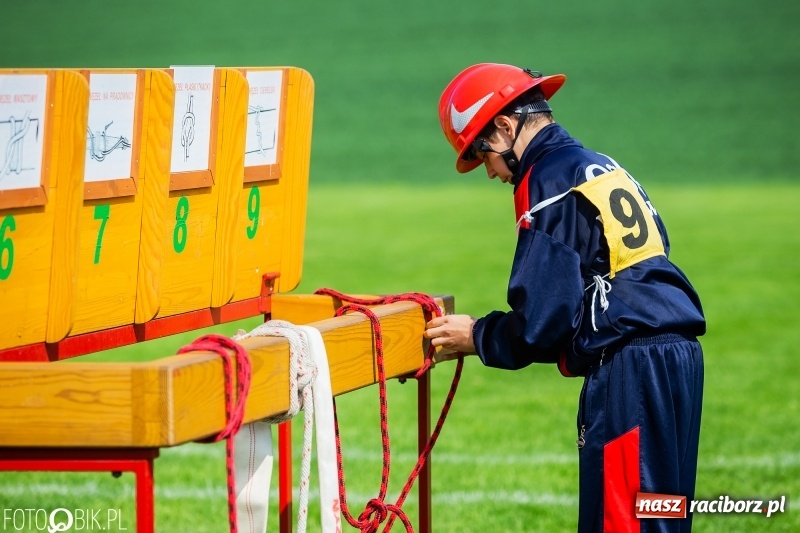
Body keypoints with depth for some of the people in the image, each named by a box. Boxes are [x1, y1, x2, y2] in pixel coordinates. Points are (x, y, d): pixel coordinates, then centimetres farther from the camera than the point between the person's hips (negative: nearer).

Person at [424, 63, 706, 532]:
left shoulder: (547, 181, -7)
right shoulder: (606, 169, 20)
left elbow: (542, 321, -11)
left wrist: (477, 337, 6)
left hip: (629, 370, -9)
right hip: (679, 354, 9)